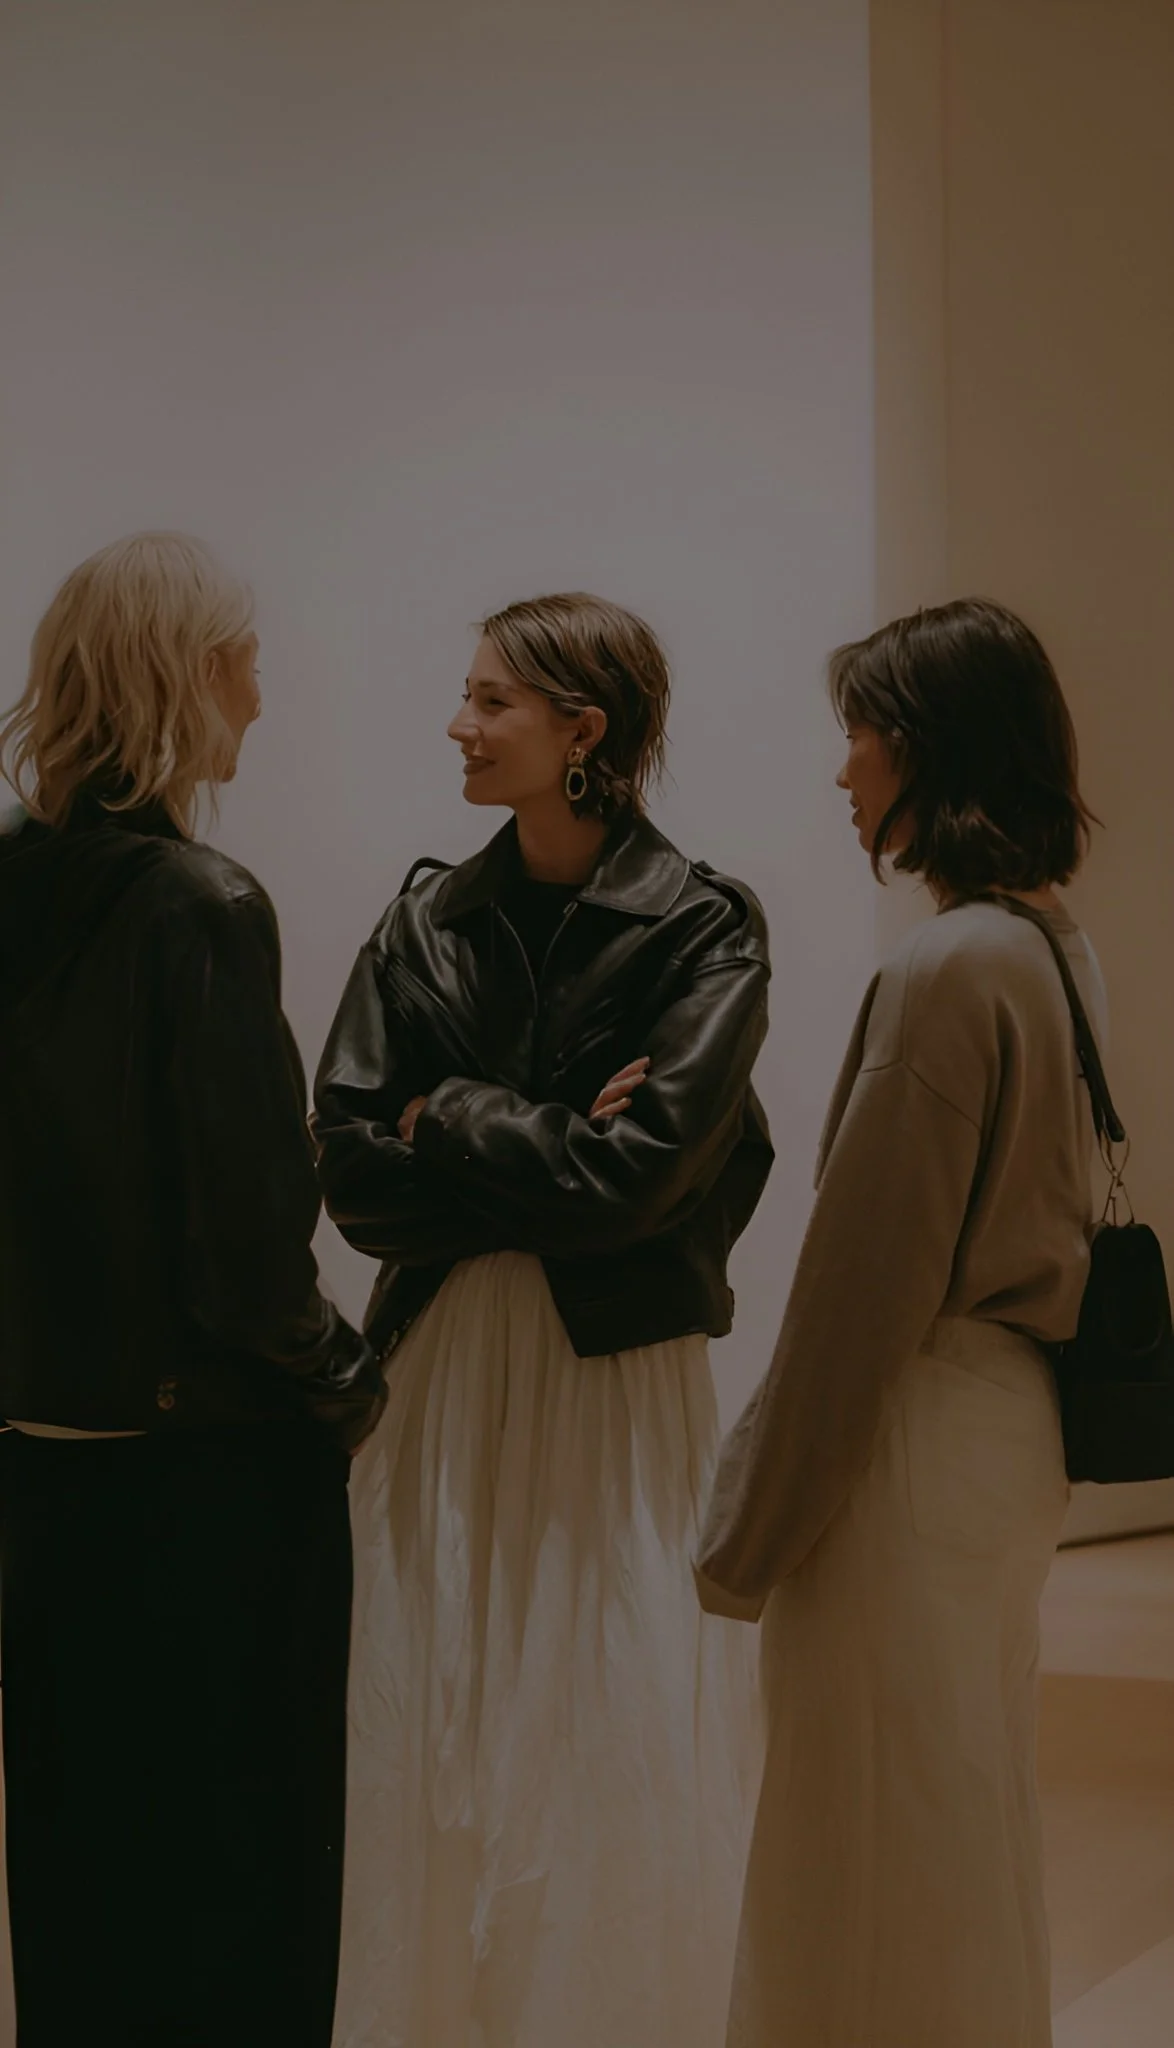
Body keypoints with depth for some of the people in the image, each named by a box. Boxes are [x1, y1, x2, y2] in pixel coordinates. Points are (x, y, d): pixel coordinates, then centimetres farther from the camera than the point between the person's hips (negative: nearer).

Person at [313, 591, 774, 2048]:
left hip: (619, 1383, -3)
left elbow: (641, 1171, -15)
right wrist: (550, 1161, -11)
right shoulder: (427, 926, 7)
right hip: (446, 1381, 3)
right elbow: (352, 1175, -1)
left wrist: (452, 1119, -5)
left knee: (619, 1766, 1)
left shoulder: (701, 932, -4)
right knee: (436, 1771, 5)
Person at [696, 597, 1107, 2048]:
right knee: (967, 1838, 19)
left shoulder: (946, 971, -19)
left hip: (914, 1441, -9)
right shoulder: (1055, 950, 9)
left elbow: (863, 1278, -19)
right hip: (1010, 1424, 9)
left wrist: (753, 1528, -10)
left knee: (879, 1876, 2)